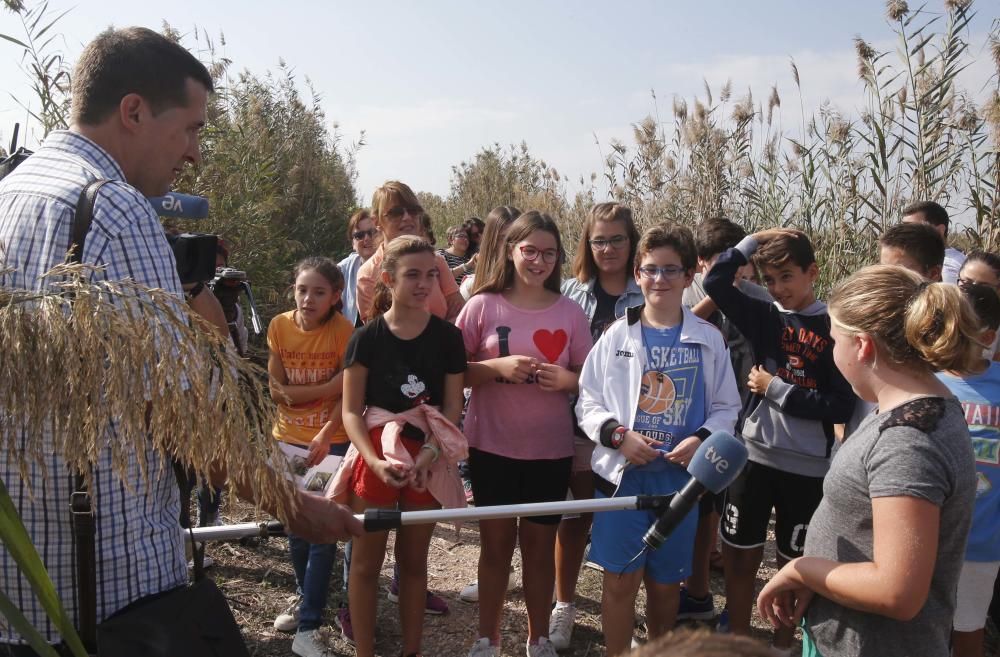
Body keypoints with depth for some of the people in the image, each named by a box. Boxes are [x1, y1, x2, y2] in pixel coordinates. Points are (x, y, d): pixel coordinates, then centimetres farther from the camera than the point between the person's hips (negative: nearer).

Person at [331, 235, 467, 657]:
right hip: (376, 454, -1)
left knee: (413, 560, 14)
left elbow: (452, 407, -1)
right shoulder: (367, 338, -7)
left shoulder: (447, 337, -3)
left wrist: (430, 455, -16)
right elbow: (351, 411, -7)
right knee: (366, 561, 7)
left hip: (428, 459, 1)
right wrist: (375, 461, -20)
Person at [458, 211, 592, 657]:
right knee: (496, 542, 11)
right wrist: (499, 367, -19)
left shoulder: (570, 313, -1)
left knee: (540, 545, 13)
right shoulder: (483, 305, -5)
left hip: (551, 449, 1)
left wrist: (564, 379, -17)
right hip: (492, 446, -1)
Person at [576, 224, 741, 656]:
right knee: (621, 580, 4)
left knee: (665, 581, 14)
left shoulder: (708, 339, 2)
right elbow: (588, 402, 2)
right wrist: (617, 434, -15)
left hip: (681, 476, 1)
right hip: (623, 473, -1)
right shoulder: (617, 336, 1)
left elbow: (726, 407, 5)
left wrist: (702, 439, -13)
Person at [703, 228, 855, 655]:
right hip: (754, 456, 3)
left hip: (808, 467, -2)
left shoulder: (835, 330, -8)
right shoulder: (764, 317, 1)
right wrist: (756, 239, -8)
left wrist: (776, 390, -12)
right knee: (739, 558, 12)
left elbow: (842, 409, -12)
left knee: (794, 564, 15)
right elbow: (716, 282, -10)